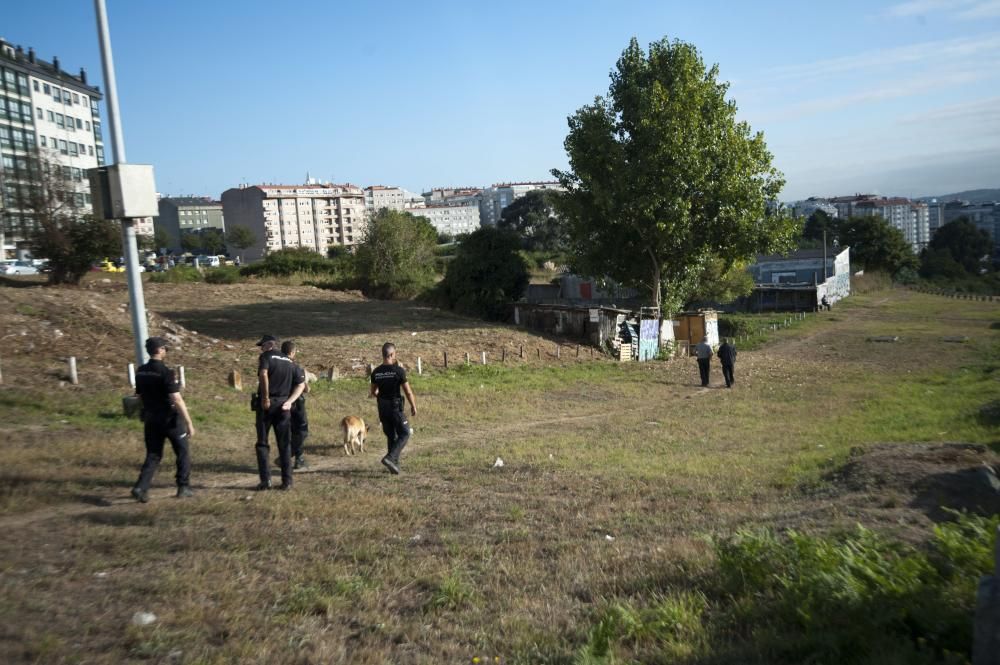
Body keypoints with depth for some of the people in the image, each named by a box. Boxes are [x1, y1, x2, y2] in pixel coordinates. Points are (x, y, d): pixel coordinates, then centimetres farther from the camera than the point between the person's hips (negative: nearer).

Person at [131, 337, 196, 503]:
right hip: (170, 419, -6)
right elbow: (177, 400, -23)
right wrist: (189, 423, -20)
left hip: (151, 419, 6)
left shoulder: (140, 372, 2)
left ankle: (141, 487, -2)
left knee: (153, 455, 13)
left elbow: (140, 397, 13)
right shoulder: (166, 372, -20)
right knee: (183, 453, 11)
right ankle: (183, 488, 17)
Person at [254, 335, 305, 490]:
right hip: (283, 405, 4)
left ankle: (265, 480, 3)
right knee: (284, 444, 9)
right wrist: (289, 401, 0)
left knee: (262, 443, 7)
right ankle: (287, 481, 7)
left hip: (267, 403, -4)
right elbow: (300, 385, 9)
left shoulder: (266, 356, -2)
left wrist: (265, 397, -18)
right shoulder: (289, 361, 15)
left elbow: (263, 374, -22)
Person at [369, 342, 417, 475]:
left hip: (382, 408, 5)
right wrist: (413, 406, 1)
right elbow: (408, 391, -12)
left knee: (391, 436, 17)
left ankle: (395, 464, 19)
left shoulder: (376, 372, 0)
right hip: (395, 407, -5)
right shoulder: (398, 370, -15)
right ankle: (390, 458, -12)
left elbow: (373, 392, 9)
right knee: (404, 434, 6)